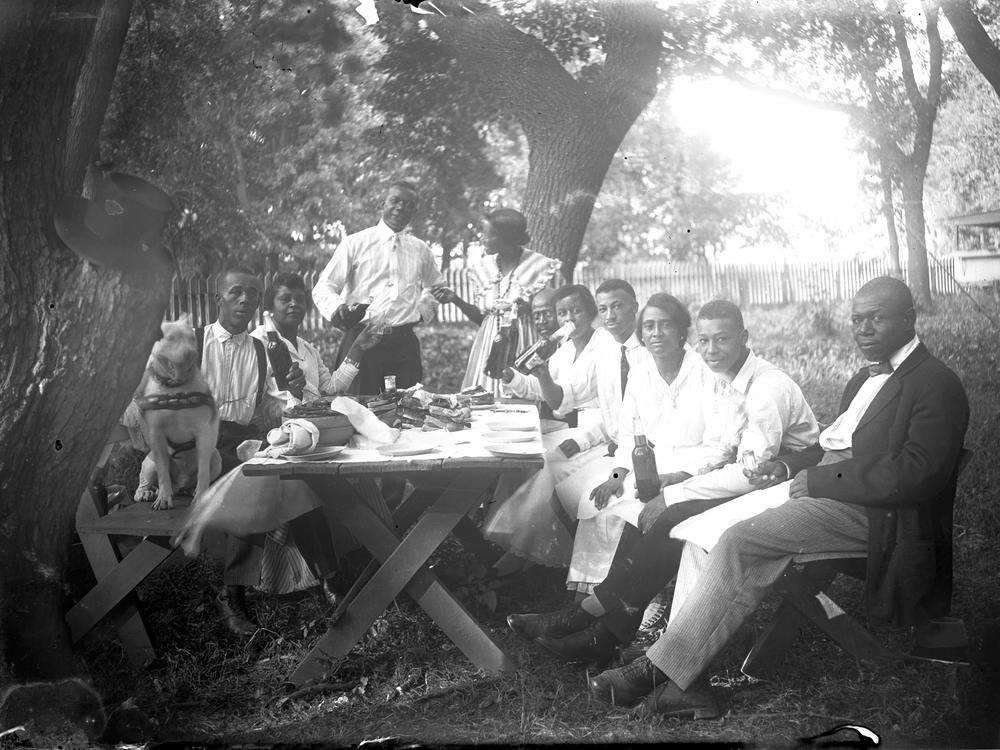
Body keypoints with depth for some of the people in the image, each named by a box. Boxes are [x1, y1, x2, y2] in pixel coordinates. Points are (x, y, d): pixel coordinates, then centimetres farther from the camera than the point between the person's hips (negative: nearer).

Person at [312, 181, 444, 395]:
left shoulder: (421, 250, 14)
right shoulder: (355, 243, 4)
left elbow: (435, 288, 33)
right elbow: (322, 288, 0)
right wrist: (336, 307, -21)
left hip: (404, 343, 3)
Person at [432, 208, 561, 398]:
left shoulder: (539, 266, -6)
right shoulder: (483, 268, 6)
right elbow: (480, 318, 13)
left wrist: (529, 308, -20)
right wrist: (456, 300, -1)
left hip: (523, 346, -4)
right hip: (489, 347, 4)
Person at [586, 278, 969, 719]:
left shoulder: (937, 384, -5)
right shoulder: (864, 379, 26)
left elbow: (916, 474, -17)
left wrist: (815, 479, -17)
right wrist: (791, 465, 6)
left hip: (867, 509, -9)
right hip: (818, 488, 9)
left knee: (740, 541, -27)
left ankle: (662, 668, -20)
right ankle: (683, 682, -16)